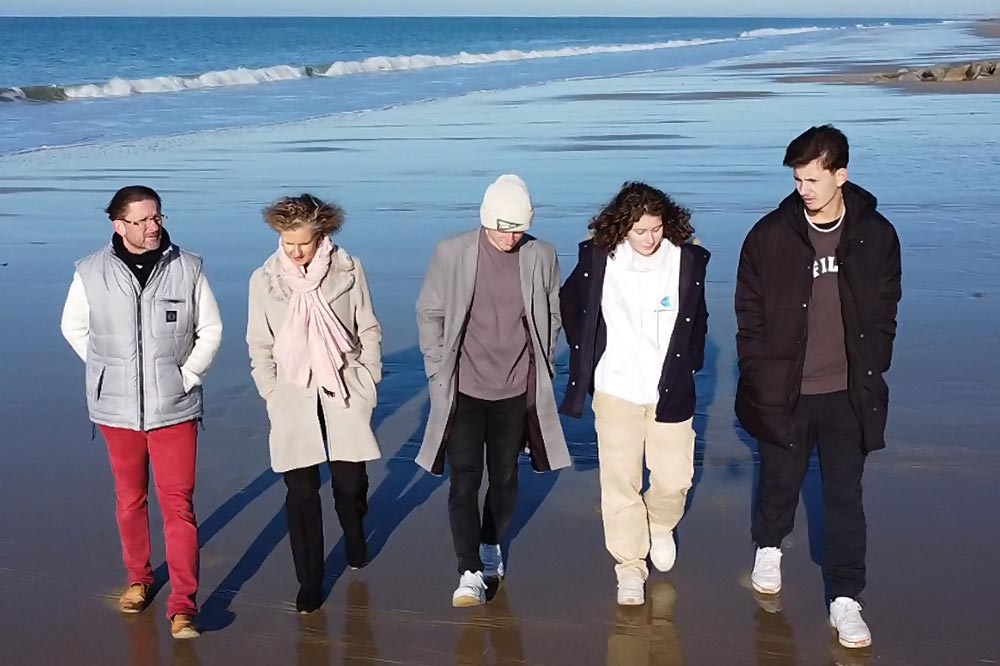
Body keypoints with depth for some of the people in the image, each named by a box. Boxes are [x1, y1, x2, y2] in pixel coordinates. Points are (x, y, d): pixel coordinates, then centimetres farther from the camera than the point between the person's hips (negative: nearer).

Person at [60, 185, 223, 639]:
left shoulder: (187, 269, -7)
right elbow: (73, 327, 10)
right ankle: (138, 579, 36)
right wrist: (109, 373, 3)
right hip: (117, 409, 2)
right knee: (130, 500, 15)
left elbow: (210, 330, 3)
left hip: (174, 408, -1)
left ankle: (183, 605, 3)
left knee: (178, 504, -2)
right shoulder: (91, 273, -5)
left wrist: (186, 376, -4)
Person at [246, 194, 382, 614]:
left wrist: (367, 383, 2)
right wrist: (273, 395, -1)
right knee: (301, 492, -1)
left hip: (344, 393, 0)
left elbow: (368, 331, 4)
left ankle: (355, 538, 38)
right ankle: (309, 583, 13)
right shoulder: (264, 280, -2)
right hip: (294, 400, 0)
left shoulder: (347, 270, -3)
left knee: (350, 480, 4)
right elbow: (260, 347, 5)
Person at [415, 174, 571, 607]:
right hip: (463, 389, -2)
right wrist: (438, 371, -2)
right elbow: (429, 313, 1)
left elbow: (551, 315, 9)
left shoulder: (542, 257, -4)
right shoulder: (452, 253, -8)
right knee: (464, 479, -5)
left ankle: (491, 544, 37)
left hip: (516, 391, 2)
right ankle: (470, 572, 0)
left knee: (505, 476, 14)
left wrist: (542, 368, 6)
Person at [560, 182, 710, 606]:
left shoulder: (688, 260, -6)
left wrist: (689, 363, 8)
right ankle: (630, 566, 17)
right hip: (616, 388, 0)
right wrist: (586, 356, 8)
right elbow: (570, 303, 11)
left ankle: (660, 526, 37)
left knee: (674, 479, 4)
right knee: (620, 482, 2)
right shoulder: (598, 257, -7)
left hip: (670, 390, 1)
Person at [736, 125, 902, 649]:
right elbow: (749, 314, -1)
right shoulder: (770, 234, -7)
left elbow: (884, 312, 6)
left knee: (845, 496, 5)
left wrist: (870, 372, 1)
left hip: (849, 395, 0)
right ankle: (769, 548, 45)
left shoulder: (876, 235, -4)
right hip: (783, 392, 0)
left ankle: (845, 599, 16)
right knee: (780, 479, 17)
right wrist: (759, 376, -4)